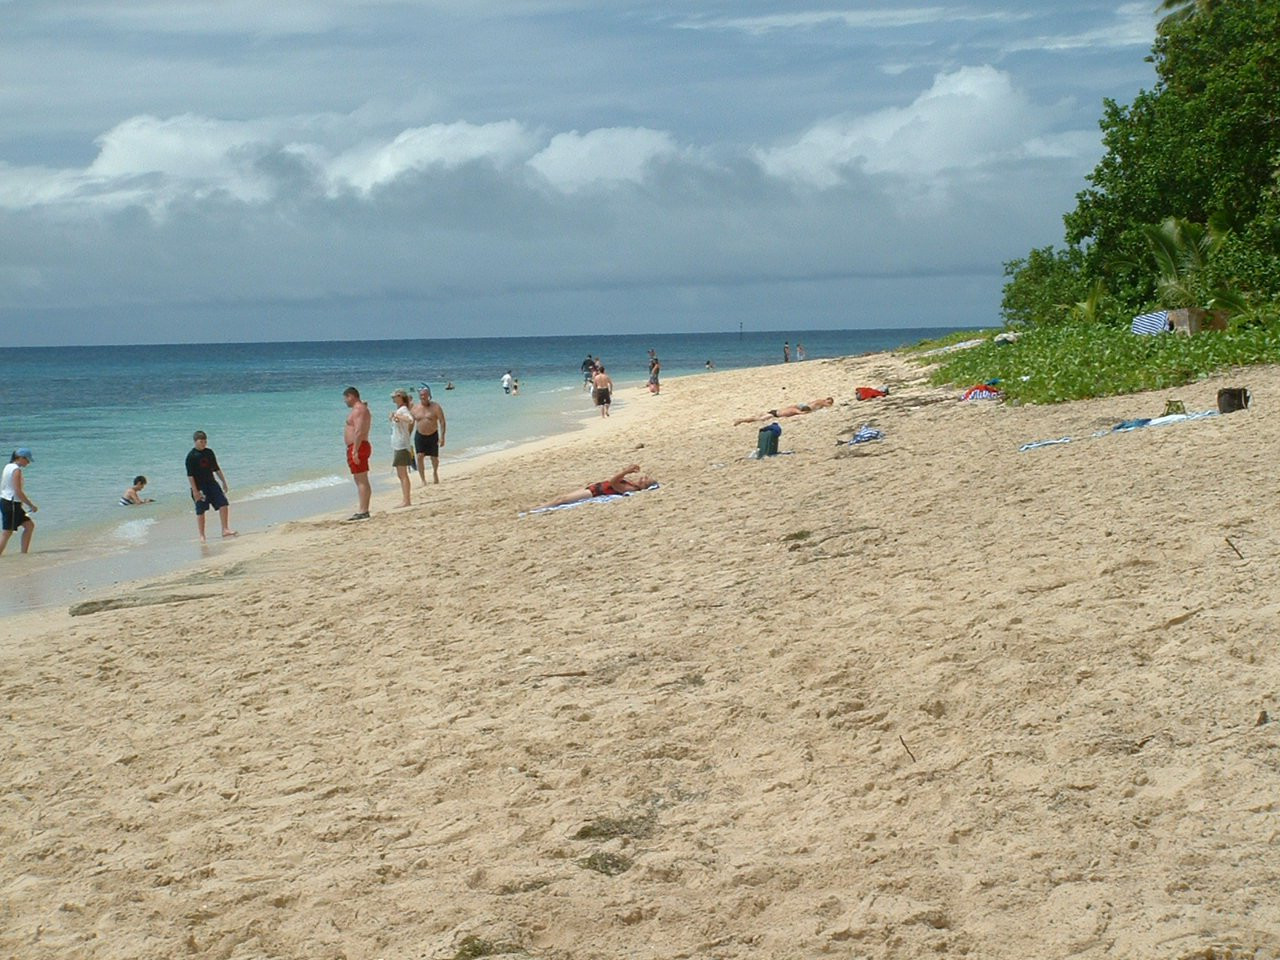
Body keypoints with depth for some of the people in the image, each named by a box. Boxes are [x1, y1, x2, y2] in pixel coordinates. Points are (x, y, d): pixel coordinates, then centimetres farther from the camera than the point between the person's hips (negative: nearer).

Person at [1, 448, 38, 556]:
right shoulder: (16, 470, -16)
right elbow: (18, 492, -21)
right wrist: (31, 506, -14)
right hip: (11, 504, -10)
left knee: (30, 525, 14)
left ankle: (24, 553, 15)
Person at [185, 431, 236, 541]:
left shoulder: (209, 452, 8)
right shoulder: (191, 456, -9)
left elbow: (216, 469, 17)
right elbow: (190, 475, -12)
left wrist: (224, 482, 16)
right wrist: (195, 491, -17)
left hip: (211, 483, 5)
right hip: (199, 487, -5)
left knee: (224, 504, -6)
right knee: (200, 512, 0)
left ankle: (225, 530, 1)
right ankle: (202, 536, 9)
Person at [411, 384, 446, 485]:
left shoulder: (436, 407, -9)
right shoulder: (415, 409, 0)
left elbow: (442, 422, -9)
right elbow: (411, 424, 8)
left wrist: (442, 437, -16)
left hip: (433, 436, -1)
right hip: (420, 436, 1)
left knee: (434, 458, 8)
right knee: (420, 456, -13)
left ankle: (435, 473, 39)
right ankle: (423, 479, -8)